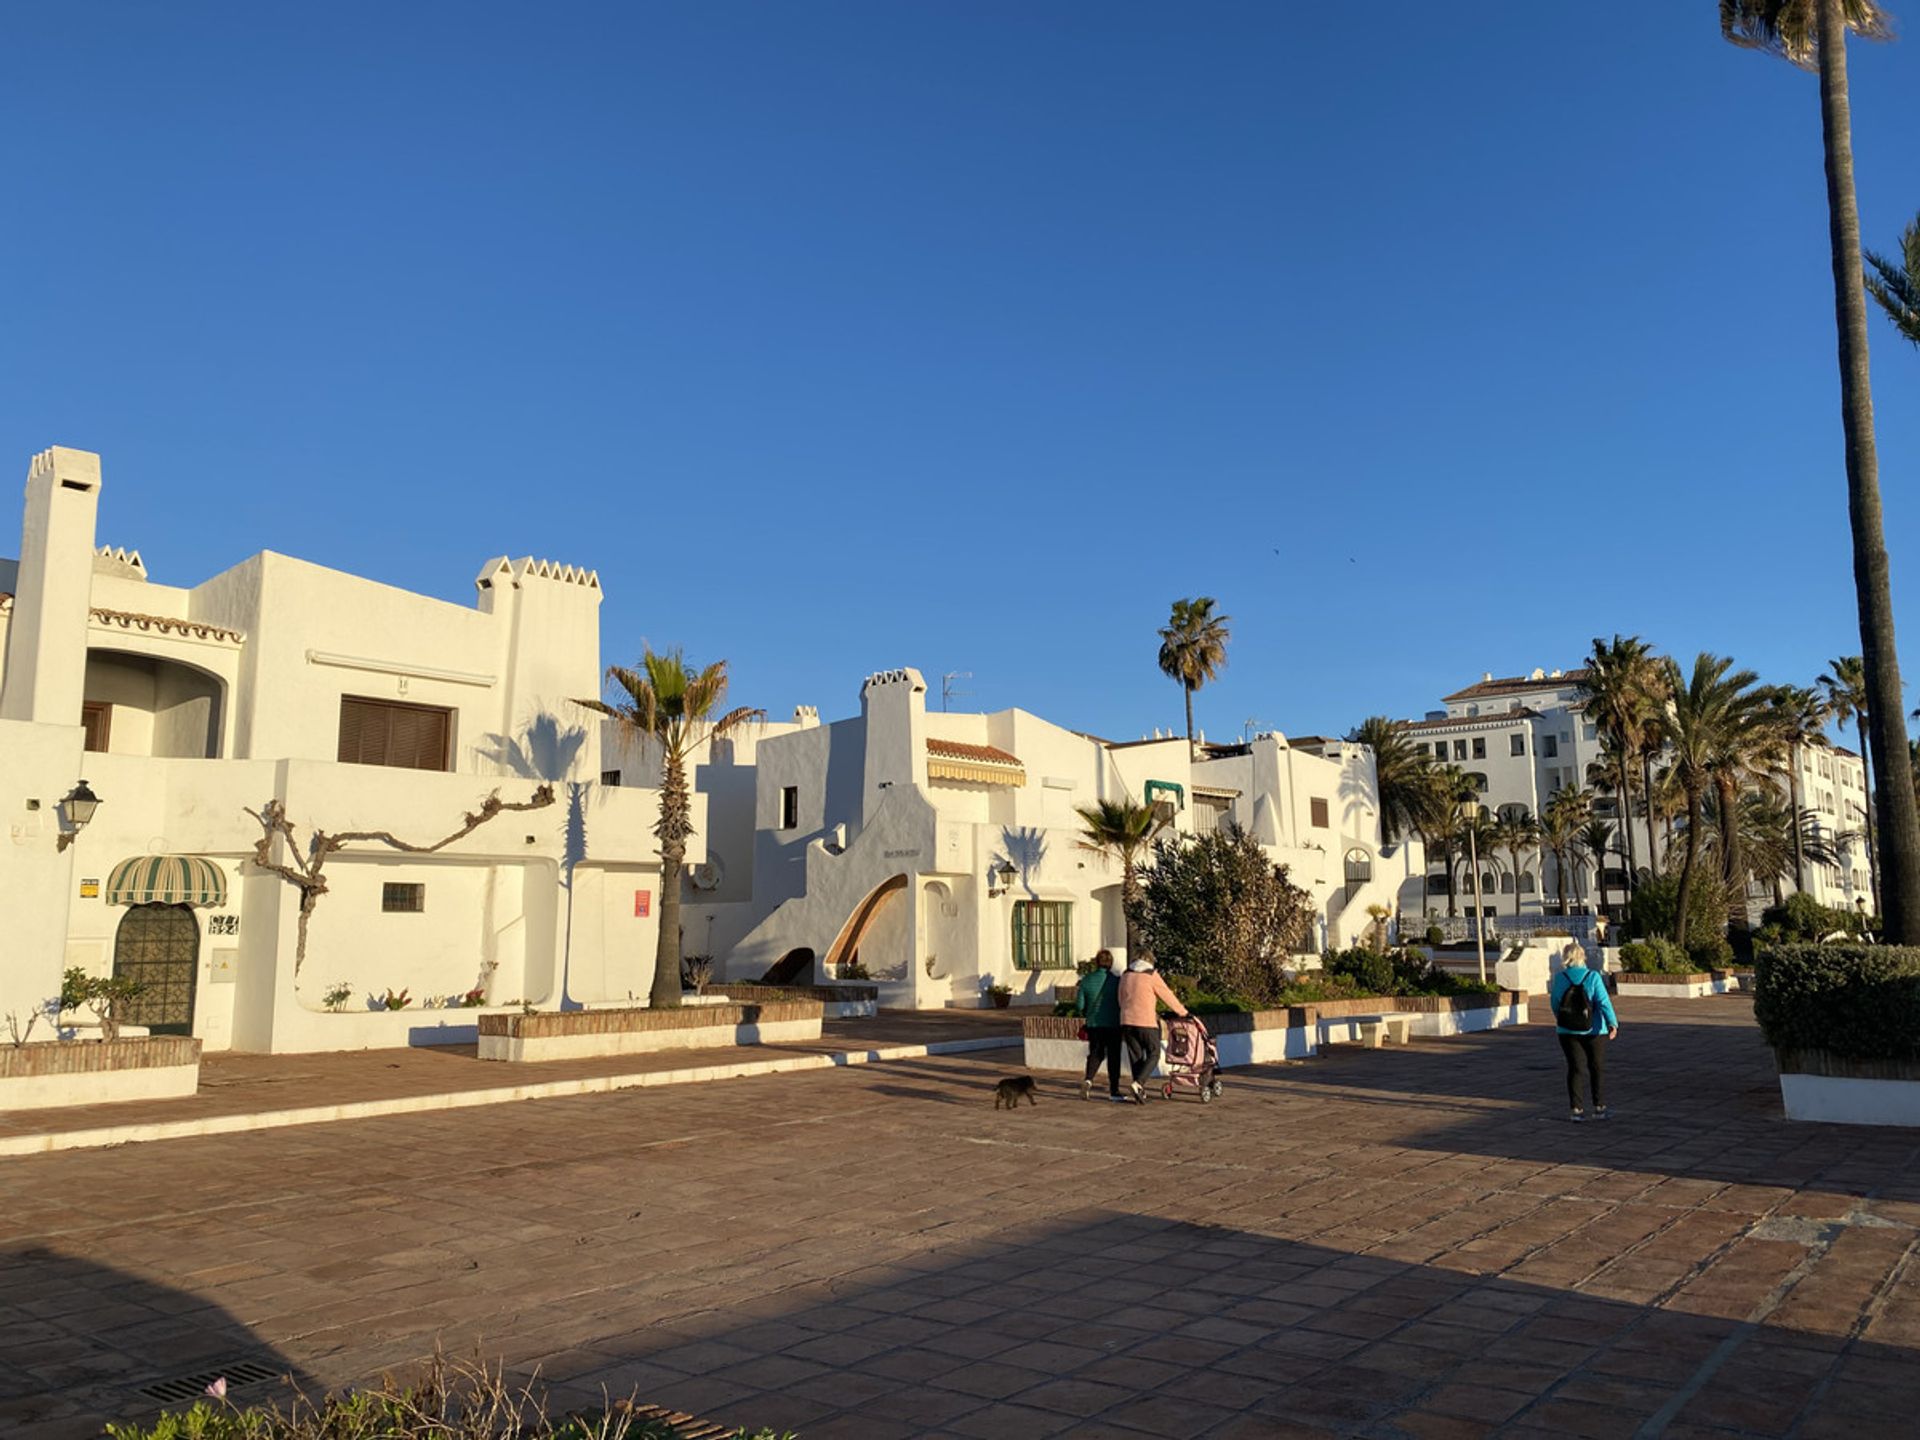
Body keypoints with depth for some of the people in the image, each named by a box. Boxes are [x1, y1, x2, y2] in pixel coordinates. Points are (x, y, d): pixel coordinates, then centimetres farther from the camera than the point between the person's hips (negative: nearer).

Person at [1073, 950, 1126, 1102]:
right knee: (1113, 1056, 8)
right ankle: (1113, 1091, 10)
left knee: (1096, 1054, 15)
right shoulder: (1116, 980, -9)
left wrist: (1084, 1014, 17)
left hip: (1093, 1023, 2)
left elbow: (1079, 1005, 0)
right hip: (1113, 1023, -2)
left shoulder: (1086, 980, -2)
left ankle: (1088, 1080, -8)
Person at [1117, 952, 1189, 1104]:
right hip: (1146, 1022, -5)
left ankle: (1139, 1092, 9)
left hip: (1127, 1022, 5)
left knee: (1135, 1056, 11)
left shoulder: (1125, 975, 12)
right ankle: (1137, 1083, -14)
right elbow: (1167, 996, 1)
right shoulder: (1151, 975, -5)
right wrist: (1182, 1011, 13)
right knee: (1153, 1054, 5)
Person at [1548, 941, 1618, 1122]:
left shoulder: (1559, 978, -5)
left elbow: (1555, 1003, 4)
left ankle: (1576, 1109, 6)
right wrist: (1613, 1023, -19)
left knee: (1575, 1068, 7)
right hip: (1594, 1031, -2)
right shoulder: (1593, 977, -11)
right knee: (1597, 1068, 12)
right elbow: (1603, 1001, -18)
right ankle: (1599, 1107, 16)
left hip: (1567, 1031, 2)